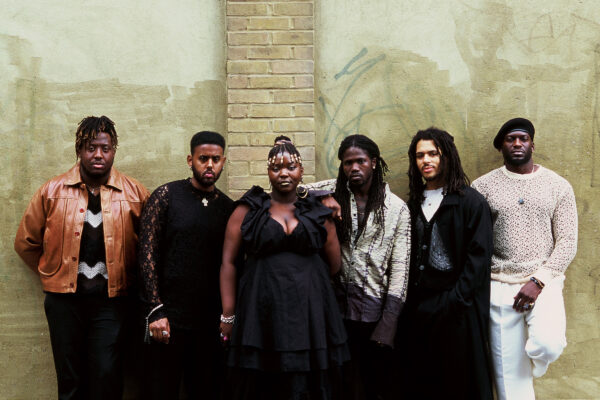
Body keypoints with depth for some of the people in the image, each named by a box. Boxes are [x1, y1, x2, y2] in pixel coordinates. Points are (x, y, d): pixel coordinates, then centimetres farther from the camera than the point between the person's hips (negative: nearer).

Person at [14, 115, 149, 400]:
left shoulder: (135, 193, -1)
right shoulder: (52, 192, 1)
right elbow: (26, 242, 11)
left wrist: (129, 276, 3)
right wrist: (53, 274, 10)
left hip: (111, 299, -1)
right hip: (64, 299, 1)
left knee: (107, 377, -3)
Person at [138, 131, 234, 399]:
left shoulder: (228, 207, 8)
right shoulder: (166, 195, -1)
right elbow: (147, 253, -5)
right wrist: (155, 311, -11)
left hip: (211, 323, 3)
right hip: (168, 319, -3)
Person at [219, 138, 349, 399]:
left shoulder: (318, 212, 8)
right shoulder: (248, 209, 2)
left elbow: (334, 265, 13)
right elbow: (228, 262, -1)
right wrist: (228, 316, -5)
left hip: (310, 311, 2)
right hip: (261, 312, -1)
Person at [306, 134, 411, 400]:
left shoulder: (397, 208, 2)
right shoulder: (333, 192, 6)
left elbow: (400, 265, -1)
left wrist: (390, 317, -8)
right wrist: (322, 199, -15)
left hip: (375, 308, -1)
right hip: (338, 302, 1)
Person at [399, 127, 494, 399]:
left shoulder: (470, 201, -3)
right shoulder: (414, 203, 12)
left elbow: (479, 255, -9)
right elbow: (410, 255, 13)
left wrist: (455, 300, -15)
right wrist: (410, 300, 3)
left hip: (458, 308, -4)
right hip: (418, 308, 5)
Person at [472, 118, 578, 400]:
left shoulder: (558, 186, 3)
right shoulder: (483, 186, 3)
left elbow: (568, 241, -1)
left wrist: (538, 281, -13)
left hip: (543, 282, 0)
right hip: (500, 286, 1)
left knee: (548, 345, -24)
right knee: (508, 371, 3)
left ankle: (536, 365, 12)